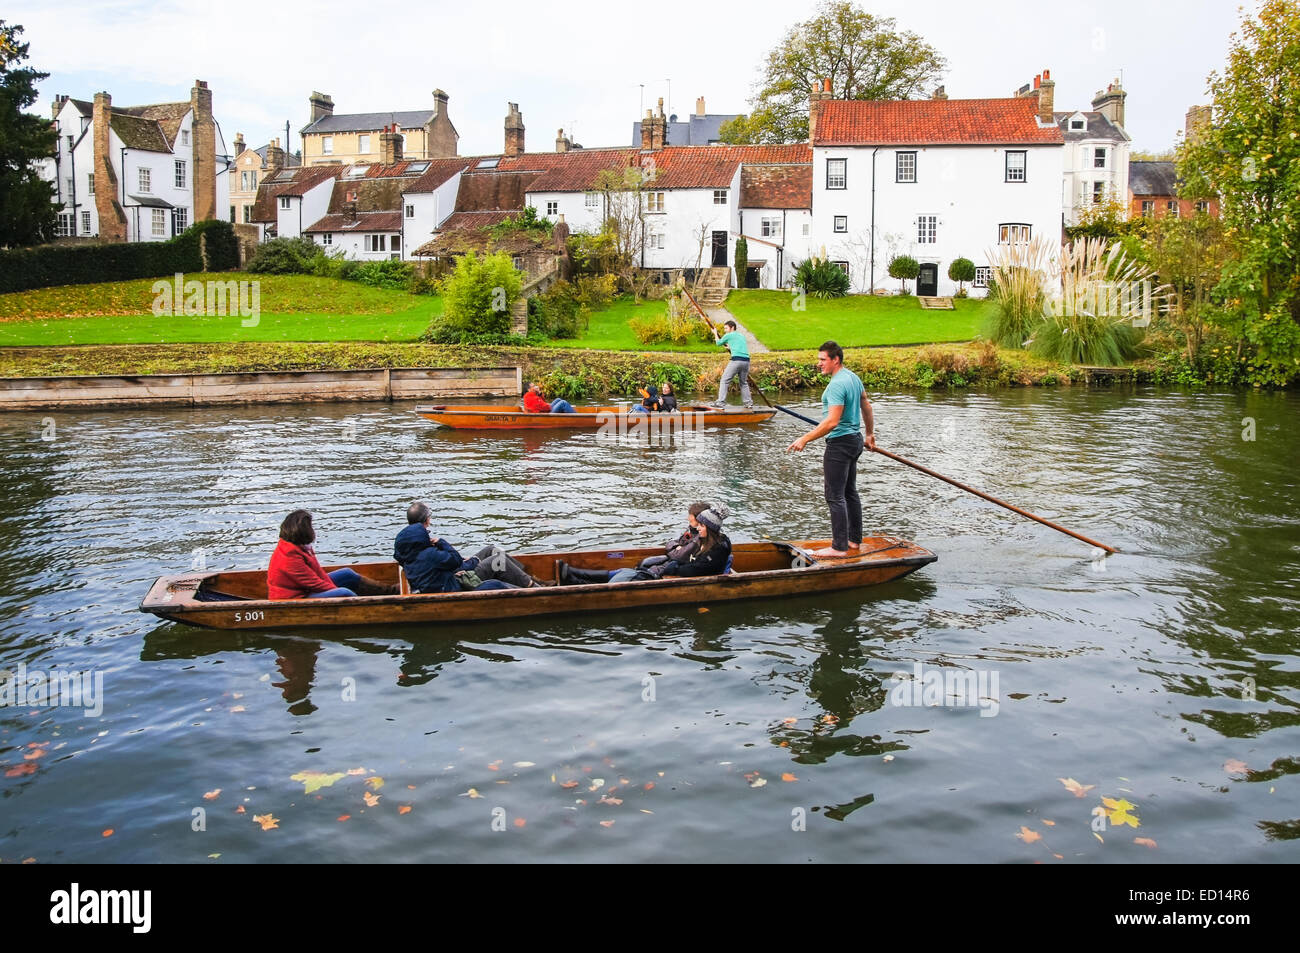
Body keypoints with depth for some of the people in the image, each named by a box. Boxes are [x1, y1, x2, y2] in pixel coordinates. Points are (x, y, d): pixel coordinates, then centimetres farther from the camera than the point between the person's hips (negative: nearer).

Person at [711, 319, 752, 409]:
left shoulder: (728, 335, 7)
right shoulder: (742, 336, 24)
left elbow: (719, 343, 23)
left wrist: (715, 333, 39)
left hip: (736, 360, -6)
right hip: (746, 360, 6)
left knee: (725, 380, -1)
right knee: (744, 382, 18)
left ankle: (721, 402, -9)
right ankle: (749, 403, 14)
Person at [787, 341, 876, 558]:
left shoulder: (837, 384, -21)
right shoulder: (853, 377, 10)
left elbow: (832, 421, -27)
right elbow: (866, 407, 21)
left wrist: (805, 439, -23)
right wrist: (870, 435, 32)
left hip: (840, 443, -10)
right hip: (855, 439, 10)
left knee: (835, 496, -6)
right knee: (850, 492, 18)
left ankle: (840, 547, -3)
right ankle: (854, 540, 26)